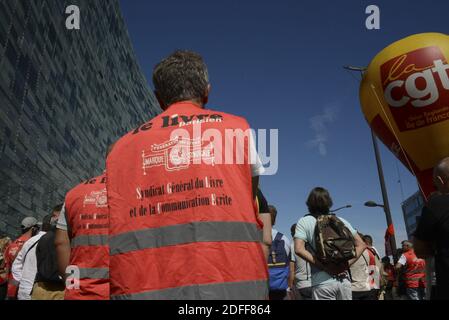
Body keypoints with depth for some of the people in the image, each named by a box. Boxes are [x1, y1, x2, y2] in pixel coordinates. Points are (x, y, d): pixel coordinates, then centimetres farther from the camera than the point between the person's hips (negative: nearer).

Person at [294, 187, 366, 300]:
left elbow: (299, 249, -13)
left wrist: (325, 267, -11)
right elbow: (361, 244, 11)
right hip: (344, 279, 4)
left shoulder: (304, 222, 1)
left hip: (322, 281, -3)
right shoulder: (341, 221, 12)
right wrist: (346, 265, 1)